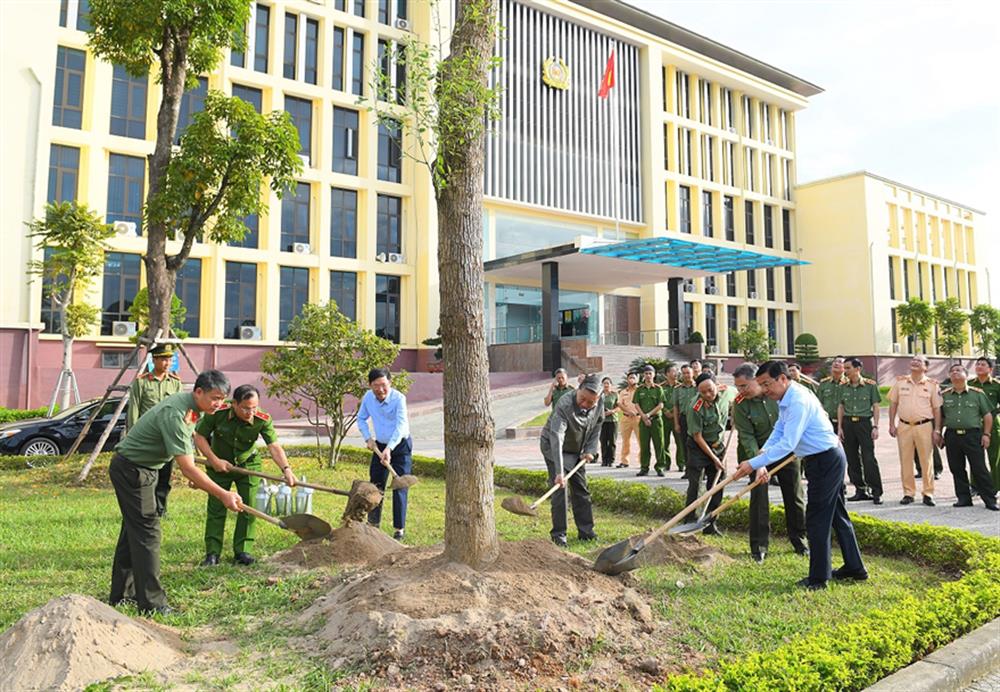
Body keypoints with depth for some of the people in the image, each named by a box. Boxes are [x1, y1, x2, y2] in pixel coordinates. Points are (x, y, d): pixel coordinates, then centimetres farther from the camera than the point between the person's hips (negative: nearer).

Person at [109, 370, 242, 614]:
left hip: (144, 469, 10)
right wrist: (222, 494, -36)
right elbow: (186, 467, -35)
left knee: (133, 529, 17)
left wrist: (196, 478, 17)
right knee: (146, 532, -9)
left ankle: (121, 594, 29)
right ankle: (152, 603, -4)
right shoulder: (174, 414, -32)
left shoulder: (194, 408, -2)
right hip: (131, 470, -10)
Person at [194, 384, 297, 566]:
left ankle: (242, 550, 12)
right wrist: (214, 460, -21)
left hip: (248, 465, 1)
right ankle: (212, 553, 10)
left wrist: (286, 469, -45)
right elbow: (199, 436, -15)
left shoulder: (263, 420, -25)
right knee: (216, 508, 1)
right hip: (219, 465, -1)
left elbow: (274, 446, -31)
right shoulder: (217, 413, -27)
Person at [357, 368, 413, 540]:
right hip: (380, 445, 5)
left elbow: (400, 426, -30)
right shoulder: (368, 397, -7)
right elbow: (361, 419, 9)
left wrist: (389, 448, -39)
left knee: (399, 487, -4)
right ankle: (373, 523, 28)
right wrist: (368, 438, -4)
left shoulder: (398, 398, -24)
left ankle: (399, 528, 6)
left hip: (400, 445, -5)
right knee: (375, 485, 12)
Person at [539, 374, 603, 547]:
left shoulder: (599, 404, -16)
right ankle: (558, 534, -1)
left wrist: (590, 450, -6)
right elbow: (556, 440, -44)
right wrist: (559, 472, -51)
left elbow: (597, 426, 4)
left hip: (577, 451, 6)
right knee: (560, 490, -11)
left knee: (581, 490, 10)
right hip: (553, 449, -6)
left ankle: (585, 531, 21)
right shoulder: (564, 406, -36)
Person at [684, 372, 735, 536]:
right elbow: (698, 437, -19)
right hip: (698, 448, -5)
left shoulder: (726, 392, -12)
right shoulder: (695, 408, -26)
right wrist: (714, 458, -16)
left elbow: (736, 395, 15)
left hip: (718, 445, 5)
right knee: (694, 486, -7)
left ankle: (710, 525, 15)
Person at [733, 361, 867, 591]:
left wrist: (754, 463, -28)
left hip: (825, 461, -11)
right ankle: (855, 568, 31)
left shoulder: (798, 402, -26)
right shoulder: (786, 398, 7)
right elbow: (778, 432, 8)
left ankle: (818, 578, 7)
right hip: (831, 459, 11)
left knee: (817, 520, -3)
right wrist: (762, 455, -8)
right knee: (837, 515, 19)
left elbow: (787, 444, -29)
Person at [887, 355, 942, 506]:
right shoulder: (900, 382, 4)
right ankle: (908, 493, 15)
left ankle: (928, 494, 12)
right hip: (904, 426, 2)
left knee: (926, 461, 4)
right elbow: (893, 403, 8)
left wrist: (937, 430, -3)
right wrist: (891, 425, 3)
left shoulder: (932, 385, 0)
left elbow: (937, 408, 1)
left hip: (924, 426, -2)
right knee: (905, 461, 6)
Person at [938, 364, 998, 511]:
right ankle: (963, 498, 17)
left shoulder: (977, 393, 5)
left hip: (973, 435, -3)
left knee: (980, 469, -3)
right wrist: (937, 432, 6)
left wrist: (986, 434, -1)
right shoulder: (944, 395, 11)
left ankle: (990, 500, 5)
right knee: (957, 469, 7)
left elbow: (987, 415, 6)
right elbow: (940, 416, 15)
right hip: (952, 436, 3)